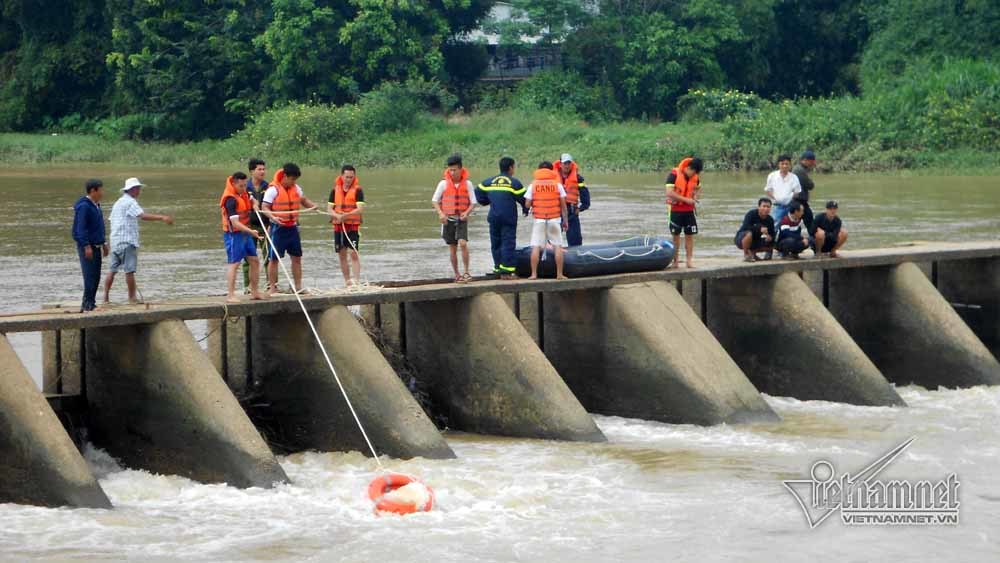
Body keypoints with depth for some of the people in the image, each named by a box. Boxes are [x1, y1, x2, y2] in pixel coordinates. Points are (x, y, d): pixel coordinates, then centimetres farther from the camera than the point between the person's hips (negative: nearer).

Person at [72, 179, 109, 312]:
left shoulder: (96, 205, 16)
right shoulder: (83, 206, -14)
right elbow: (81, 228, -19)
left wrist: (104, 244, 25)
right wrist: (86, 246, -23)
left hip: (96, 246, 9)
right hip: (87, 246, -9)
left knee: (96, 276, 9)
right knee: (90, 276, -11)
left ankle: (91, 304, 15)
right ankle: (87, 305, -10)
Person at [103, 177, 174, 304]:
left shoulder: (118, 203, 20)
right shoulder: (130, 202, -10)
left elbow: (112, 220, 24)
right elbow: (143, 215, -24)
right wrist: (162, 218, -29)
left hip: (115, 241, 9)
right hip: (127, 241, -9)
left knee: (113, 270, 11)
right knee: (129, 270, -6)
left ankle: (106, 297, 12)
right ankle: (132, 298, -4)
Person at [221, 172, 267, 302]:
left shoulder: (243, 193, 6)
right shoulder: (231, 199, -21)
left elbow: (252, 200, 31)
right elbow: (235, 223, -28)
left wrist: (254, 204, 7)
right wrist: (251, 231, -37)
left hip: (245, 233, 9)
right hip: (234, 234, -9)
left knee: (254, 261, 11)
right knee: (234, 263, -10)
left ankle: (254, 292, 20)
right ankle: (231, 295, -10)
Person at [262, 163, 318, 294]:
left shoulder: (296, 189, 8)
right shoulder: (273, 190, -11)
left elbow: (303, 200, 24)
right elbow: (265, 208, -12)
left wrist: (312, 205, 4)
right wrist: (273, 217, -30)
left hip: (292, 227, 6)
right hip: (278, 228, -6)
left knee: (297, 257, 9)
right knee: (274, 258, 0)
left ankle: (298, 286, 18)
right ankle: (272, 287, 6)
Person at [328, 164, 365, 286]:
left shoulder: (357, 190, -4)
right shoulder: (335, 190, 7)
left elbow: (360, 209, -14)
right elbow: (329, 208, 4)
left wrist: (346, 215, -28)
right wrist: (337, 215, -17)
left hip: (353, 226, -4)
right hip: (338, 226, 4)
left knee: (353, 253, -13)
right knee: (342, 255, 8)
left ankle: (357, 281, -16)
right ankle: (347, 282, 16)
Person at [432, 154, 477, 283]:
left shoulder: (468, 184, -1)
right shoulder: (444, 184, -1)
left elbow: (473, 202, 3)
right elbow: (435, 200, 4)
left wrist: (466, 213, -16)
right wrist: (440, 213, -12)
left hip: (461, 219, -1)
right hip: (448, 219, 1)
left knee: (463, 243, -20)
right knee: (453, 249, 5)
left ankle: (466, 272, -14)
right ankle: (457, 275, 15)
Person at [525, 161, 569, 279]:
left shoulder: (533, 185, 0)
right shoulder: (557, 185, 1)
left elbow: (527, 204, -3)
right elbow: (563, 204, 2)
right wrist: (565, 220, 10)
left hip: (539, 220, 0)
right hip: (554, 220, 0)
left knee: (536, 247, 1)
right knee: (558, 246, 5)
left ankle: (534, 274, -4)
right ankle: (559, 274, 1)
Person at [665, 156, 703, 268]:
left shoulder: (695, 177, 1)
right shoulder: (674, 174, -17)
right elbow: (669, 193, -23)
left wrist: (695, 196, -1)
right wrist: (686, 199, -24)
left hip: (689, 209, 4)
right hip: (675, 209, -4)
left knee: (690, 235, 1)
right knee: (676, 235, 3)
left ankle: (689, 260, 6)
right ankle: (675, 260, 9)